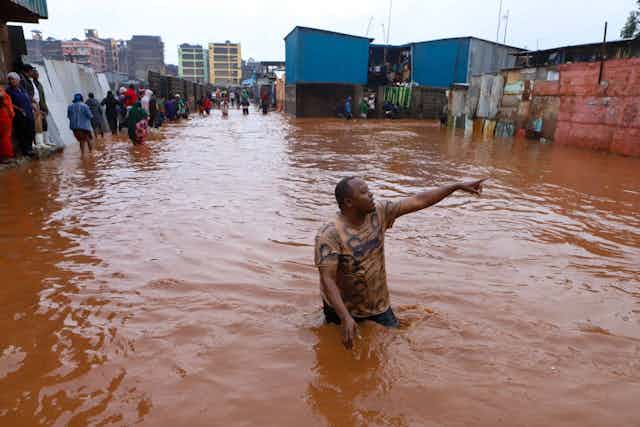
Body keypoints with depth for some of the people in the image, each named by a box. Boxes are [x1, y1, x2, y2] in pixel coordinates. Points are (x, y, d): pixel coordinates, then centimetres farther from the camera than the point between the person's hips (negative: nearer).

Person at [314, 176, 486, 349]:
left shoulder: (379, 213, -11)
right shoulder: (330, 234, -28)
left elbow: (419, 201, -8)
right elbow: (327, 279, -31)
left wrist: (458, 186, -10)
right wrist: (345, 318, -41)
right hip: (343, 308, -4)